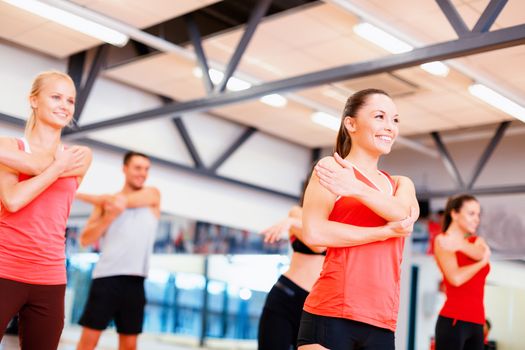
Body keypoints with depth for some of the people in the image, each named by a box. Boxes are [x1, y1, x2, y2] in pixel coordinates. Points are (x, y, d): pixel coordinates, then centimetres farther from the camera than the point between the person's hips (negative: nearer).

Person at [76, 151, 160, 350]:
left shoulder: (153, 195, 7)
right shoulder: (105, 203, 10)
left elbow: (121, 201, -9)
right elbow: (85, 240, 3)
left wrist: (82, 196, 1)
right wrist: (110, 216, -13)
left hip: (135, 280, 0)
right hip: (106, 276, 0)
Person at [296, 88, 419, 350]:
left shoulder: (401, 183, 19)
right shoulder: (331, 167, 1)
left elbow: (405, 213, -5)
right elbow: (313, 233, -13)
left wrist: (358, 189, -23)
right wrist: (386, 231, -7)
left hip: (381, 321, 6)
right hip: (332, 313, -5)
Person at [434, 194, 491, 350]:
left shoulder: (477, 241, 17)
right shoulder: (442, 241, -2)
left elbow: (483, 253, -9)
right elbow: (456, 278, -16)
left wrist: (460, 245, -28)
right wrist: (482, 262, -2)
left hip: (477, 323, 6)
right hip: (454, 321, -6)